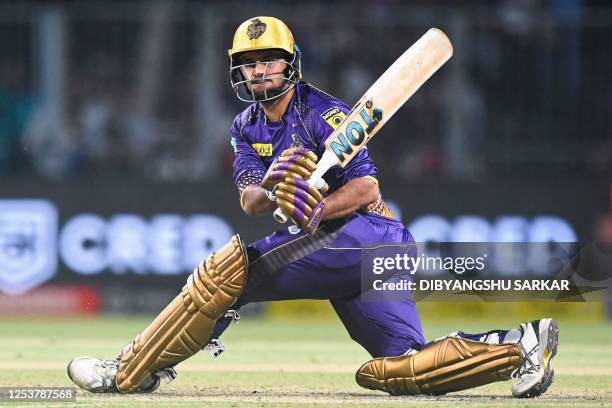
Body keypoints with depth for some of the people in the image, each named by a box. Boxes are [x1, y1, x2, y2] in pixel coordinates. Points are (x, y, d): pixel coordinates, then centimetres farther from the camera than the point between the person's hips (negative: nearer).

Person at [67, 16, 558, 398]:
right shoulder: (247, 127, 16)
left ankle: (130, 372, -17)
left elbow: (367, 188, -14)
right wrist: (270, 191, -23)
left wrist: (318, 211, -32)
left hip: (362, 232, -9)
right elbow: (249, 202, 1)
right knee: (398, 370, 1)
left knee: (231, 265, -20)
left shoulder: (322, 112, -6)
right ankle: (518, 346, -3)